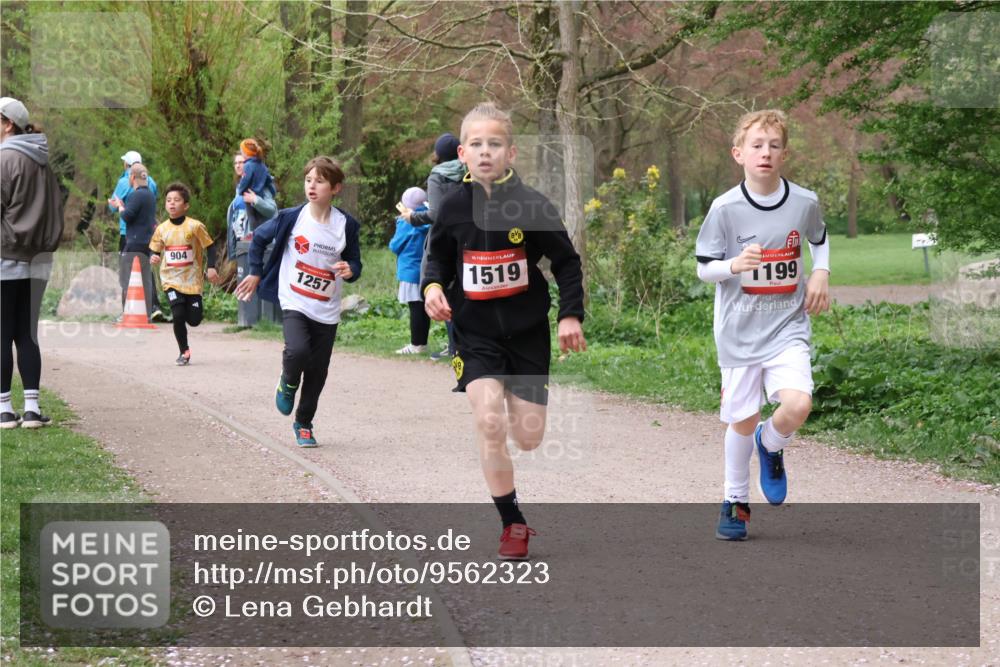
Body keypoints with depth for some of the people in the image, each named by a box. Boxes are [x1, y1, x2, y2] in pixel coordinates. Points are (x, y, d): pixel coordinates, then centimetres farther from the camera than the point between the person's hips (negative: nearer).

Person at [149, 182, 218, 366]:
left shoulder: (195, 226, -8)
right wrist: (153, 258, -11)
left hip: (192, 280, -1)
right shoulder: (162, 229, 1)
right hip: (171, 280, 1)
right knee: (178, 316, -15)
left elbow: (209, 247, -2)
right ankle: (184, 352, 3)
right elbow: (154, 251, 12)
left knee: (194, 320, -1)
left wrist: (211, 268, -14)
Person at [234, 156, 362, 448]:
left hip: (327, 310, 2)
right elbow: (259, 238, 10)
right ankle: (288, 383, 8)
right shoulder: (291, 217, -6)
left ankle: (304, 423, 26)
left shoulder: (346, 225, -3)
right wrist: (256, 274, 11)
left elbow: (354, 262, 7)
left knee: (318, 371, 6)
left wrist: (350, 271, -16)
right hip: (294, 302, -2)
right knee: (298, 350, -27)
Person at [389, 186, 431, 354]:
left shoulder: (406, 223, -11)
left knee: (416, 308, -4)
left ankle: (416, 345, -3)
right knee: (423, 308, 10)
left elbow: (395, 246, -5)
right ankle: (422, 343, 15)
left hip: (411, 271, -6)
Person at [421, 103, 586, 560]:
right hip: (476, 335, 0)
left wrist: (571, 315, -8)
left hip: (527, 332, 0)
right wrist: (433, 286, -9)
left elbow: (567, 262, 0)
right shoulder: (454, 207, -4)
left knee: (529, 439, 3)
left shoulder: (532, 205, -9)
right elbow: (438, 259, 11)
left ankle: (516, 407, 42)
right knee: (489, 423, -18)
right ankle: (513, 524, -4)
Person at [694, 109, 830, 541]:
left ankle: (771, 445, 14)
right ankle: (735, 500, 29)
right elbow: (704, 268, -4)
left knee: (798, 404, -21)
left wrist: (821, 273, 3)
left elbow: (819, 238, 20)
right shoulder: (725, 208, -10)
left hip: (788, 326, 1)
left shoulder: (804, 202, -2)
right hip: (739, 329, -1)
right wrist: (736, 265, -24)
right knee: (743, 421, 7)